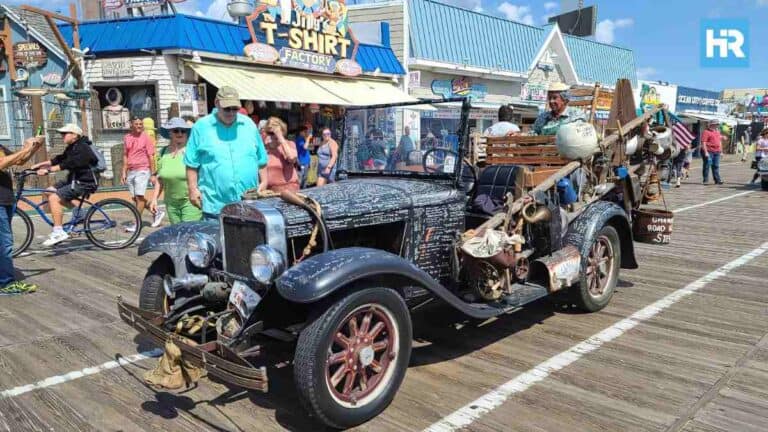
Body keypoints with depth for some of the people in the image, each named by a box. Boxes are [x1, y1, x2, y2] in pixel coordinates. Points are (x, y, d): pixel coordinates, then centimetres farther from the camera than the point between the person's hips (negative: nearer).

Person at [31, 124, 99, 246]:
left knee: (54, 198, -21)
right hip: (74, 179, 10)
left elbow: (68, 164, -26)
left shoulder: (82, 148, -16)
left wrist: (48, 170, -30)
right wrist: (39, 165, 4)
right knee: (48, 192, 7)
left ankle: (58, 232, -19)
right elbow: (58, 159, 13)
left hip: (85, 182, -10)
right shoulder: (71, 148, 16)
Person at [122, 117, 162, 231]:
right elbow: (125, 156, 15)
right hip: (131, 172, 6)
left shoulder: (146, 137, -3)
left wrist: (153, 174, -8)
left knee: (139, 196, -10)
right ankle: (157, 213, 22)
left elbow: (151, 157, -5)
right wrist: (124, 172, 10)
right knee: (134, 198, 7)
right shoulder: (127, 138, 10)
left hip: (142, 170, -6)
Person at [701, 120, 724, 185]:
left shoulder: (717, 131, 18)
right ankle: (705, 180, 3)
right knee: (707, 165, -3)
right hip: (709, 152, -7)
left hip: (717, 152, 7)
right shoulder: (706, 132, -8)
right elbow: (703, 142, -14)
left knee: (716, 166, 9)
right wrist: (706, 152, -20)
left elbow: (720, 141, 24)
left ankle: (717, 179, 12)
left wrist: (721, 151, 18)